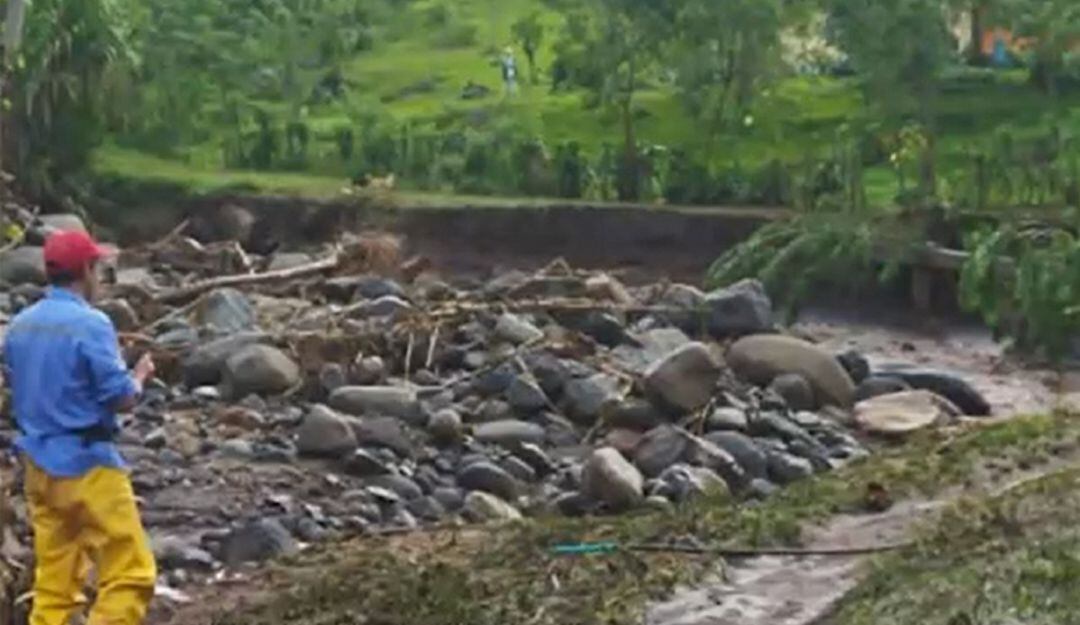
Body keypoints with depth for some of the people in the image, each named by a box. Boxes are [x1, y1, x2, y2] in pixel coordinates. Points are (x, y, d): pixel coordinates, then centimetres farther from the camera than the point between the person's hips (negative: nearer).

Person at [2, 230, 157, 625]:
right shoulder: (90, 324, -15)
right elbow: (121, 399, -15)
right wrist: (140, 375, 5)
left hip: (39, 462, 8)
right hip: (86, 463, -8)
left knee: (53, 578, 14)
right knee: (129, 574, -1)